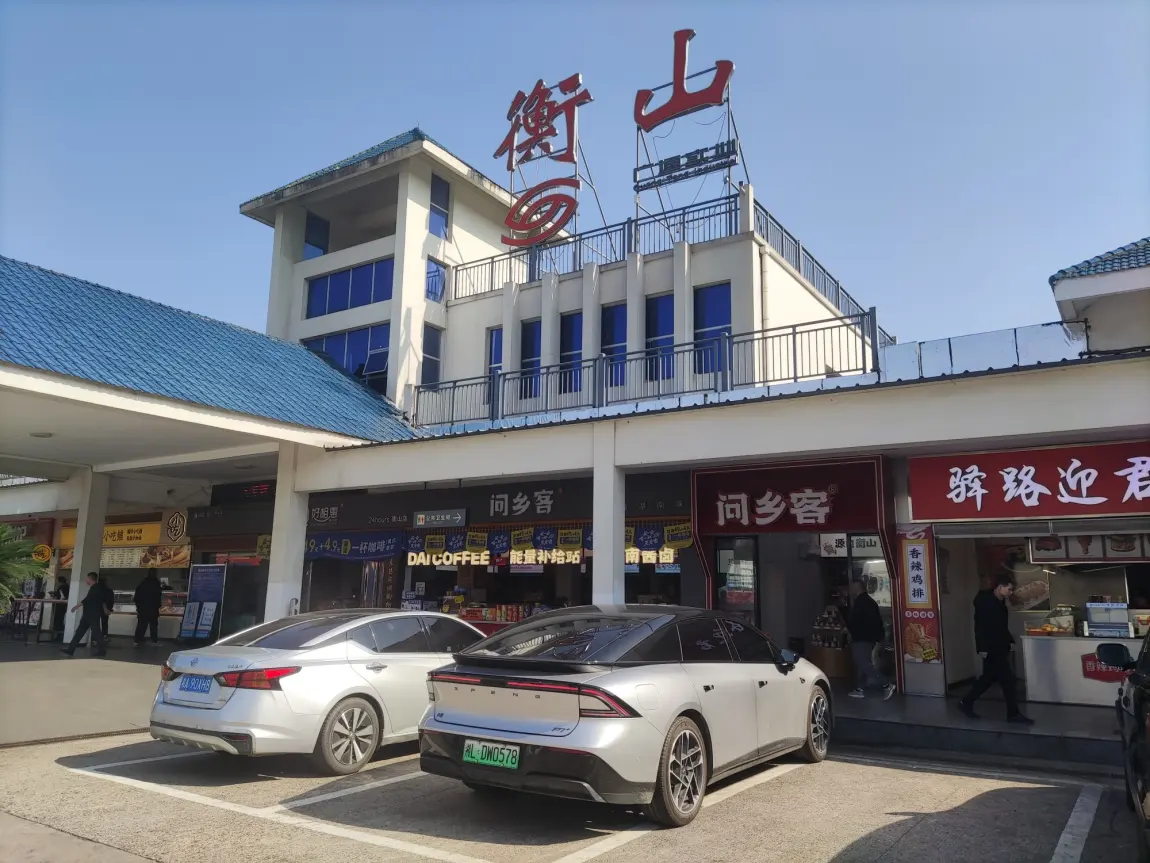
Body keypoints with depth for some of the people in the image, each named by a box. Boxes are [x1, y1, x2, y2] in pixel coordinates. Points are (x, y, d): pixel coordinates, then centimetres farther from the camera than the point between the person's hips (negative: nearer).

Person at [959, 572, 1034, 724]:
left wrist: (1010, 641, 15)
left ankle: (966, 702, 24)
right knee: (1007, 679, -5)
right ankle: (1013, 714, 4)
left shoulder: (1000, 602, 11)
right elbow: (979, 626, -20)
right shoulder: (984, 601, -17)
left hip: (999, 647, 10)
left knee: (989, 677, 15)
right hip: (991, 648, -10)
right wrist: (982, 648, -23)